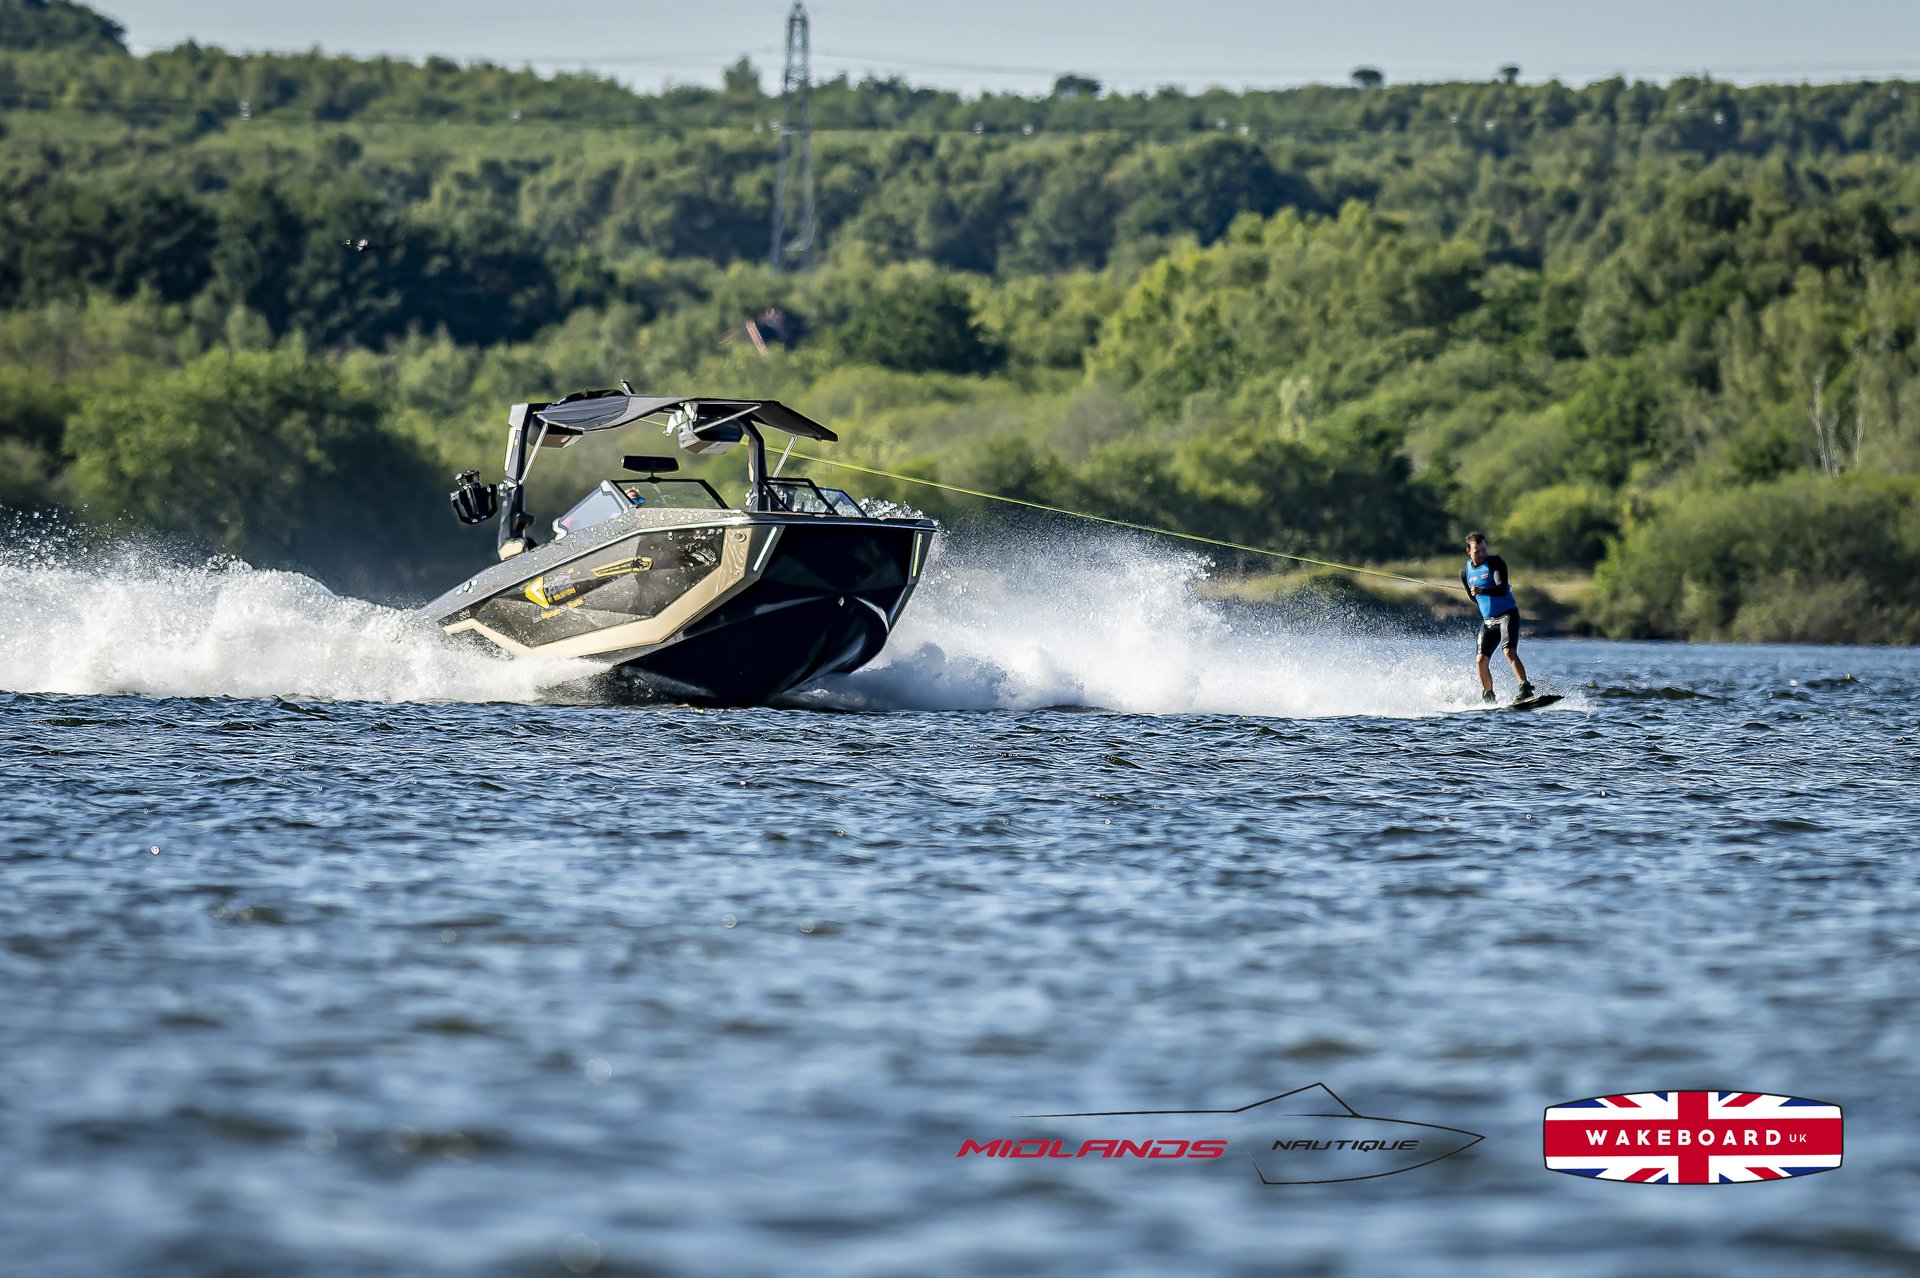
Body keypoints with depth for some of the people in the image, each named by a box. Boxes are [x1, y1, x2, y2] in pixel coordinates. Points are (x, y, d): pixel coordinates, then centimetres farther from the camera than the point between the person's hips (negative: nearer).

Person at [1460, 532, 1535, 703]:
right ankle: (1487, 698, 7)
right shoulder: (1465, 573, 8)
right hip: (1488, 621, 5)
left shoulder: (1495, 562, -8)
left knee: (1509, 652, -26)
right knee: (1481, 661, -5)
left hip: (1507, 615, -5)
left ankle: (1526, 689, -32)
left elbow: (1502, 589, -23)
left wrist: (1482, 591, -37)